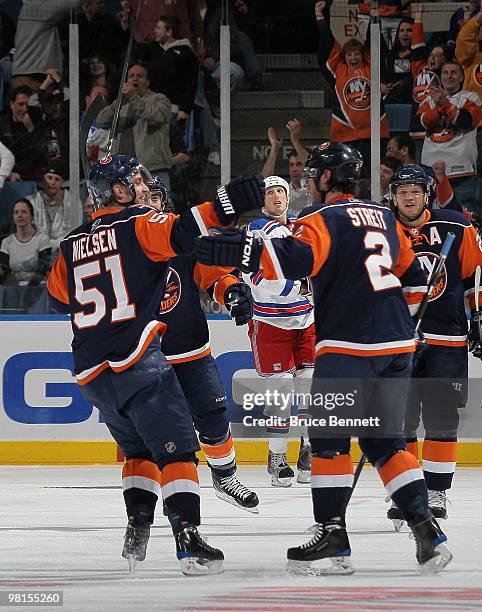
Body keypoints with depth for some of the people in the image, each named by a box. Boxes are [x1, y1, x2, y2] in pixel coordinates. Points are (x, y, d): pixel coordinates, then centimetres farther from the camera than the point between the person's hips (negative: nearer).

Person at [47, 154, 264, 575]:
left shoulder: (73, 244, 16)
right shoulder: (138, 224, -3)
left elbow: (58, 298, 29)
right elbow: (178, 234, -23)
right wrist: (225, 206, -30)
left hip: (91, 371, 7)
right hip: (135, 360, -7)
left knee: (139, 446, 25)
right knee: (176, 447, -10)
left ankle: (137, 532, 18)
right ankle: (188, 539, -23)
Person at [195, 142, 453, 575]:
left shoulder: (323, 219, -5)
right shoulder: (384, 218, 18)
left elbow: (296, 259, -25)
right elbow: (414, 279, 24)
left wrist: (242, 251, -32)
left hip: (347, 345, -7)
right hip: (397, 345, 7)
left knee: (329, 438, -2)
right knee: (384, 442, 12)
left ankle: (332, 538, -7)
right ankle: (427, 530, 1)